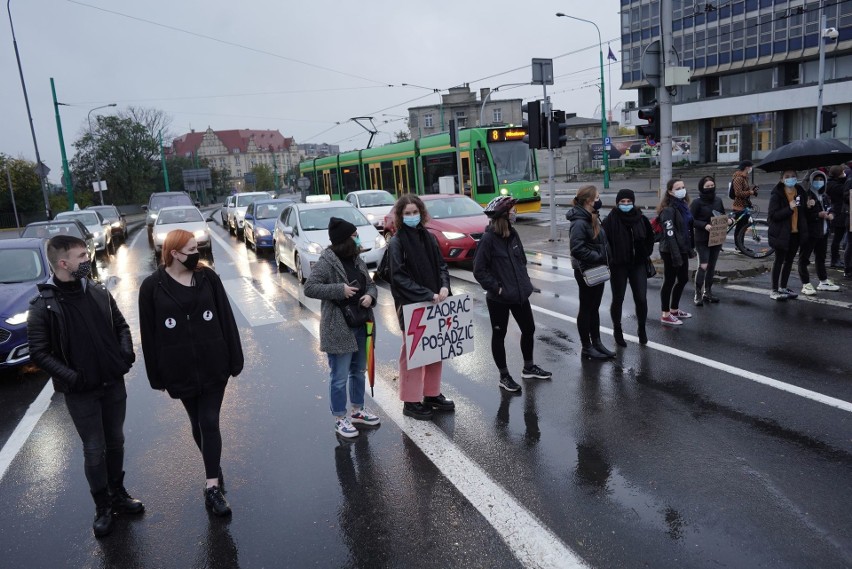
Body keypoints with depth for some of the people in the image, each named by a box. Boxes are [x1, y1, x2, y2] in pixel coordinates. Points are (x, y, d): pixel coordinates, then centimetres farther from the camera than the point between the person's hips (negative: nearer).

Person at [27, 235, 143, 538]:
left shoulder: (99, 292, -1)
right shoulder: (43, 306, -13)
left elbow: (121, 325, 11)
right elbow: (39, 352, -10)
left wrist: (126, 352, -6)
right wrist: (70, 377, -20)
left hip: (114, 383, 4)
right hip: (80, 392, -4)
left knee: (115, 442, 16)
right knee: (94, 450, 6)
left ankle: (118, 494, 35)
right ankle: (102, 507, 25)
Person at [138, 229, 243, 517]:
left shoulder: (207, 277, -1)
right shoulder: (152, 286, -4)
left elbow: (226, 319, 0)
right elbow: (149, 334, -1)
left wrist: (234, 360, -1)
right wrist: (157, 375, 0)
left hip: (214, 365, 0)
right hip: (180, 370, 1)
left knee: (210, 423, 0)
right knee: (198, 424, 16)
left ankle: (212, 487, 5)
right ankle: (215, 471, 36)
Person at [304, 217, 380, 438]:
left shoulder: (357, 260, 9)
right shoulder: (326, 262, -14)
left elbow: (370, 284, 16)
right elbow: (309, 288, -19)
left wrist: (370, 296, -7)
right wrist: (339, 290, -24)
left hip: (361, 326, 8)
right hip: (338, 329, -8)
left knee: (359, 371, 20)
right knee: (339, 376, 3)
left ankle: (358, 410, 37)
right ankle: (340, 419, 17)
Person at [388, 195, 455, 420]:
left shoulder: (429, 238, 6)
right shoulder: (397, 243, -10)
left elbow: (441, 265, 12)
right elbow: (399, 277, -15)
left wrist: (444, 286, -8)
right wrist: (427, 295, -20)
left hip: (434, 303, 6)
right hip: (411, 306, -6)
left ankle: (432, 394, 28)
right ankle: (411, 401, 12)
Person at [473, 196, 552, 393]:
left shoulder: (512, 234, 3)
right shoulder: (488, 239, -17)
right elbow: (479, 271, -17)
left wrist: (525, 280, 9)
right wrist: (497, 288, -17)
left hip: (519, 294, 7)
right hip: (499, 299, -7)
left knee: (528, 329, 17)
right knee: (499, 335, 9)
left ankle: (529, 367, 37)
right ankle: (504, 376, 23)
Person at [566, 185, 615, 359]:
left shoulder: (592, 219, 10)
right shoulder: (579, 223, -20)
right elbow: (577, 249, -27)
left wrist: (605, 258, 6)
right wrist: (598, 257, -21)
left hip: (597, 270, 9)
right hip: (586, 272, -9)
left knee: (595, 307, 16)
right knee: (586, 309, 3)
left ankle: (596, 343, 28)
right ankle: (586, 348, 15)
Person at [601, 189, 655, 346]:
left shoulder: (641, 219, 0)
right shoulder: (610, 221, -11)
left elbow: (649, 237, 15)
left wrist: (646, 254, 7)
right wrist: (610, 258, -12)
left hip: (638, 264, 2)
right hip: (618, 266, -2)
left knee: (641, 299, -2)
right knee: (618, 299, 9)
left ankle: (642, 329, 21)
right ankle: (617, 331, 27)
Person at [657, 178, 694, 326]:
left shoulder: (683, 205, 11)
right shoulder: (668, 210, -17)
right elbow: (669, 234, -23)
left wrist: (690, 248, 17)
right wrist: (676, 255, -26)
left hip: (682, 249, 9)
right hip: (671, 251, -9)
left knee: (683, 279, 16)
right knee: (669, 281, 0)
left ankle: (674, 309, 31)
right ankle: (665, 315, 10)